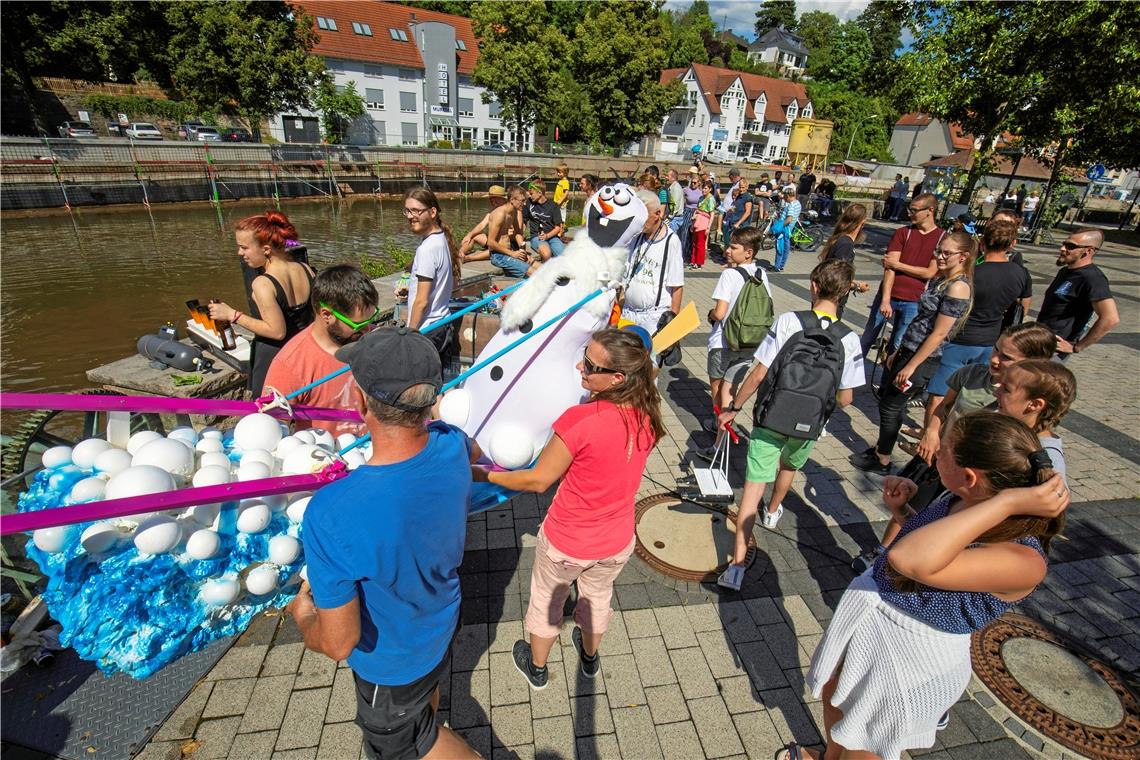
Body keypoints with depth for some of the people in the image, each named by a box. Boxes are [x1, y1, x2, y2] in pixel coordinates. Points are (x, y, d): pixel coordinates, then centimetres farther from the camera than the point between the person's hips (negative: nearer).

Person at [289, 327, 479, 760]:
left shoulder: (332, 515, -44)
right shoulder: (451, 446, -28)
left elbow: (338, 643, -30)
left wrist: (302, 611, -8)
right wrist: (423, 417, 15)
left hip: (390, 663, -6)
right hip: (442, 623, 6)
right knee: (426, 690, 39)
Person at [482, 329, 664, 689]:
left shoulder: (580, 420, -34)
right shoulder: (647, 416, -16)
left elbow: (537, 481, -22)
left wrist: (484, 475, -9)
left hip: (565, 543, -4)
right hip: (618, 541, 5)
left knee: (546, 601, 27)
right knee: (597, 597, 34)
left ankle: (537, 667, 55)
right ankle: (590, 658, 62)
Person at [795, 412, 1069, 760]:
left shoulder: (1023, 561, -32)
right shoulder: (960, 499, -11)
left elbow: (909, 560, -49)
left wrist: (1007, 502, -42)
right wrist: (899, 508, -6)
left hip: (911, 656, -7)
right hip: (865, 617, 7)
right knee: (833, 694, 32)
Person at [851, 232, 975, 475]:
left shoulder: (958, 287, -18)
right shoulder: (939, 280, 10)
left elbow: (939, 334, -20)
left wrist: (910, 367, -19)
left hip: (922, 359, -8)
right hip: (908, 351, 8)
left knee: (891, 407, 2)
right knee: (885, 397, 17)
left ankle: (882, 462, 18)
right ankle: (880, 448, 33)